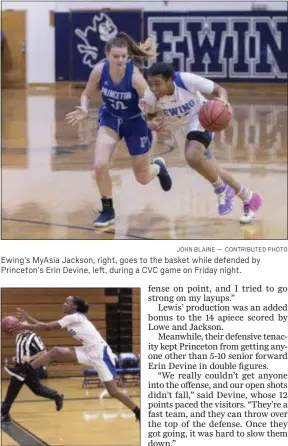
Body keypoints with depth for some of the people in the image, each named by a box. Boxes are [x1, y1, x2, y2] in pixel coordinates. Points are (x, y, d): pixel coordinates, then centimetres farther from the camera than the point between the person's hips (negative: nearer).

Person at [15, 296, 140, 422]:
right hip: (89, 352, 9)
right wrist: (27, 317, 2)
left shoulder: (75, 317, -16)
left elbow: (48, 326, -16)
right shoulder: (71, 319, 12)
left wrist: (24, 326, -14)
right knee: (55, 352, -6)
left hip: (100, 353, -9)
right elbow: (47, 326, 9)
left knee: (113, 392, -9)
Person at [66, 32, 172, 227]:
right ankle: (108, 211, 4)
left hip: (135, 121, -2)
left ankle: (158, 167, 49)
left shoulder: (134, 75, -32)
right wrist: (84, 110, -27)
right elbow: (87, 94, -6)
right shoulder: (99, 70, -23)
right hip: (110, 118, 2)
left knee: (143, 178, 10)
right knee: (100, 166, -19)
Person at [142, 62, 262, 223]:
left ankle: (222, 190, -4)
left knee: (193, 157, -32)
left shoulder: (186, 80, -35)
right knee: (208, 168, 13)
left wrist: (223, 100, -45)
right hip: (179, 127, 5)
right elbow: (151, 116, -3)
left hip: (200, 119, -5)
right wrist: (153, 125, -27)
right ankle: (248, 197, 35)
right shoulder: (150, 97, -26)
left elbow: (219, 90, -22)